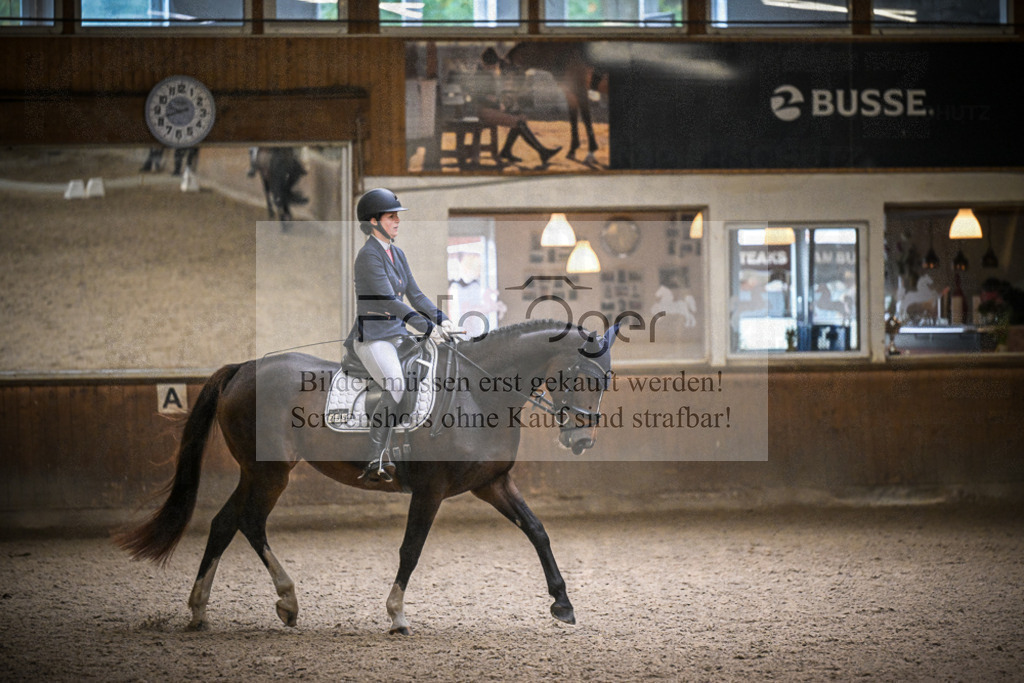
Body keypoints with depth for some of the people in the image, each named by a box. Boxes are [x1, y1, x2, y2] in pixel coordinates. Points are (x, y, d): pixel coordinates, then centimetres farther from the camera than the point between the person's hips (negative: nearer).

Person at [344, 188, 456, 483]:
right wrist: (429, 328, -25)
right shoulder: (368, 256, -13)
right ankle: (374, 463, -25)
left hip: (397, 334, 9)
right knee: (396, 389, -28)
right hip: (372, 337, -9)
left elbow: (414, 294, 14)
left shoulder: (397, 254, 14)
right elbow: (389, 300, -21)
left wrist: (442, 318, -3)